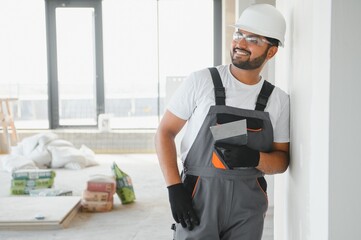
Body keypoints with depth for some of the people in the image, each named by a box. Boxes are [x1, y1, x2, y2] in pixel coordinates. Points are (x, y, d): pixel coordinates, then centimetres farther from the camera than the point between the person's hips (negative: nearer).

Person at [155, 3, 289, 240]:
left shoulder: (279, 100, 2)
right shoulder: (201, 81, -6)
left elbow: (282, 159, 7)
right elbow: (165, 132, -2)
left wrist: (254, 158, -16)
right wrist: (174, 188, -12)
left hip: (248, 205, 3)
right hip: (198, 201, -2)